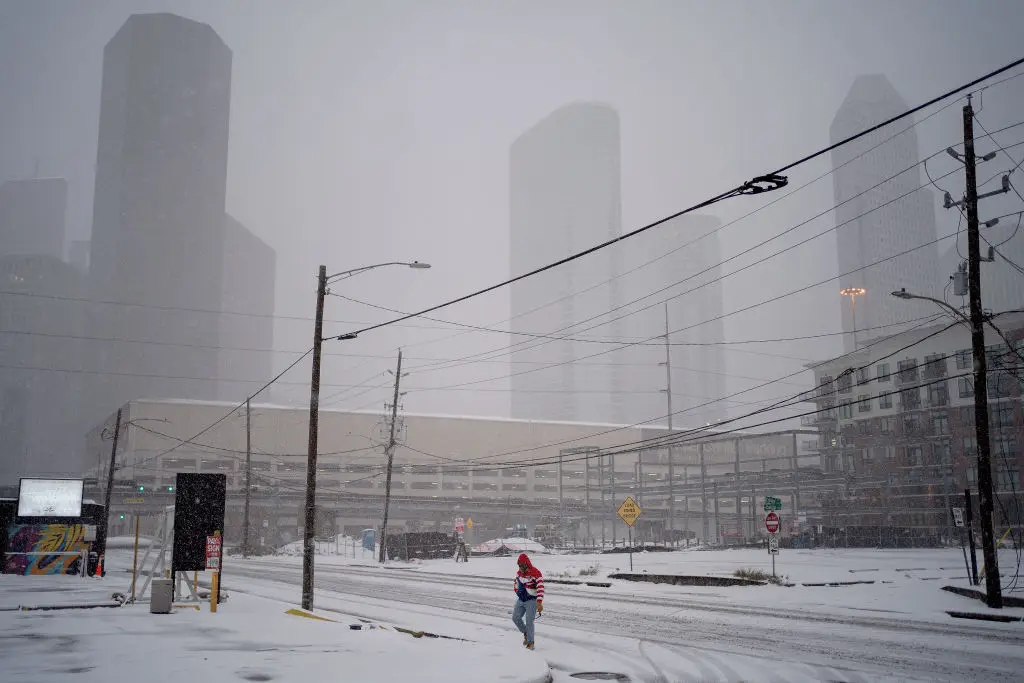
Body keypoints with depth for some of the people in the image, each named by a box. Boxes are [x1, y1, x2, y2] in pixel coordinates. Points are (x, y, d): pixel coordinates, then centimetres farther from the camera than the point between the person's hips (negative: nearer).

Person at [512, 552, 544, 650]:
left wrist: (539, 603, -31)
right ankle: (526, 634, 27)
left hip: (532, 601, -7)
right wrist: (518, 594, 23)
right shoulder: (519, 573, 3)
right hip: (520, 600, 7)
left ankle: (531, 642, 5)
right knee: (515, 618, 5)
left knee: (529, 621, -9)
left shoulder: (536, 573, -19)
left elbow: (540, 588, -25)